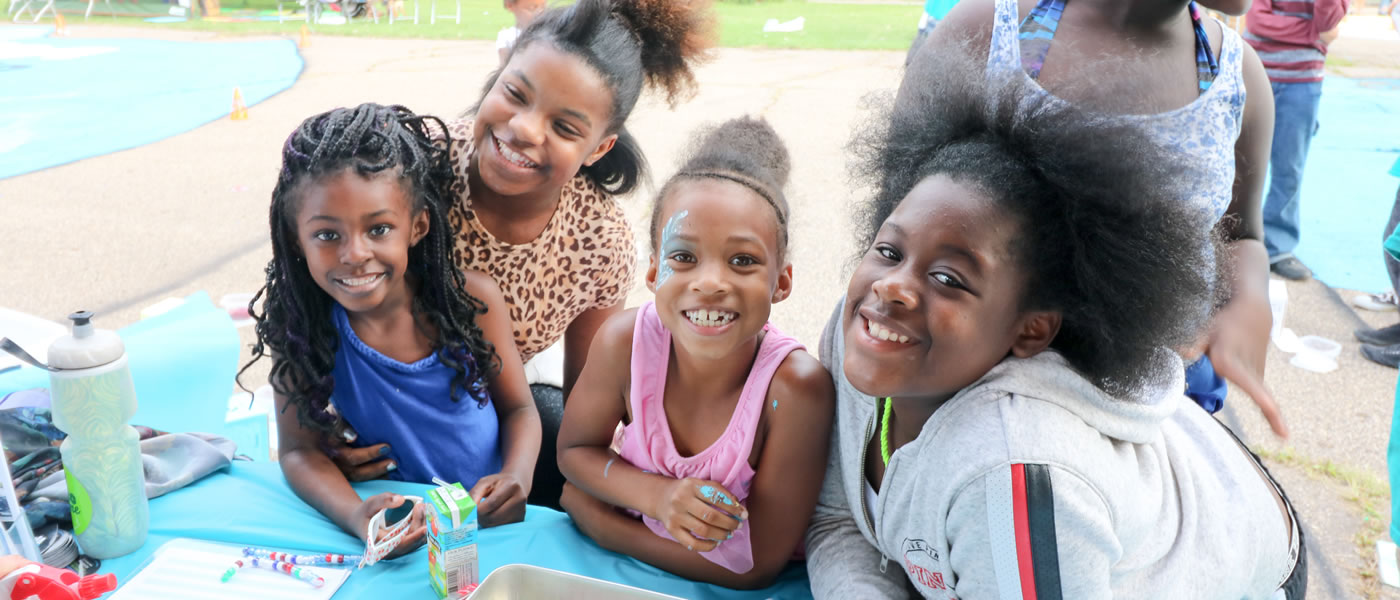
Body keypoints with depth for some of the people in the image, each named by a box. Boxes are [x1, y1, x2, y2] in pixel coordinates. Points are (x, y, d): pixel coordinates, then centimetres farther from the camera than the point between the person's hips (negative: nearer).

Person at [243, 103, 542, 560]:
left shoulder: (473, 300, -11)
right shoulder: (299, 322, -11)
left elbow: (518, 409, 1)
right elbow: (299, 449, -6)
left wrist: (516, 479, -19)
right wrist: (356, 517, -26)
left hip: (487, 520, 1)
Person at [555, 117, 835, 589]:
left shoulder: (795, 387, -27)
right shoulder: (624, 342, -19)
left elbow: (755, 566, -21)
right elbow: (575, 449, -1)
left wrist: (597, 518, -17)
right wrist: (657, 495, -21)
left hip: (721, 587, -2)